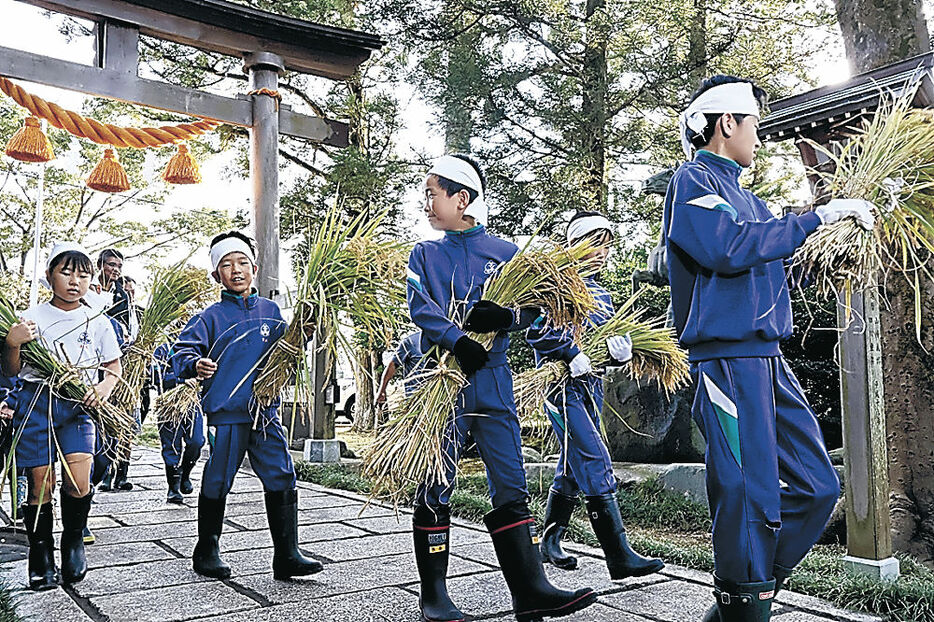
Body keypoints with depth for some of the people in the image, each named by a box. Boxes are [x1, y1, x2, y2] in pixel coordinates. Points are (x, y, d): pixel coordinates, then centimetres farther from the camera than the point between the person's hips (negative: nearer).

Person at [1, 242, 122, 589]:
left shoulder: (98, 322, 6)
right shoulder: (32, 318, 2)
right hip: (36, 402, 0)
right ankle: (41, 554, 20)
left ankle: (73, 540, 14)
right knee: (41, 482, 1)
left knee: (78, 482, -14)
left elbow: (114, 366, 17)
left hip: (79, 405, 1)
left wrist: (105, 387, -4)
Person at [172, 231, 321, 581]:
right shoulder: (211, 317, 1)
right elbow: (183, 351, -3)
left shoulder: (271, 311, 12)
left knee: (282, 480, 0)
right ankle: (206, 552, 25)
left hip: (265, 411, 3)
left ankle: (287, 555, 8)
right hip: (225, 412, -3)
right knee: (217, 483, 6)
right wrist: (195, 365, -23)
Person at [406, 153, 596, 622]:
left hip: (492, 380, 1)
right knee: (435, 487, 1)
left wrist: (504, 316, -21)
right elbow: (420, 307, -7)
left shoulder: (504, 252, 10)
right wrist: (457, 341, -23)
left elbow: (533, 306, 1)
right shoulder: (425, 255, 10)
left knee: (511, 487, 2)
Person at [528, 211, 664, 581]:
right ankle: (619, 556, -11)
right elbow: (537, 330, -17)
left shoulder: (601, 293, 18)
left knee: (573, 467, 13)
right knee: (596, 466, -13)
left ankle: (550, 542, 26)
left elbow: (611, 338, 14)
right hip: (563, 386, -8)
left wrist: (622, 348, -8)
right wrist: (572, 354, -24)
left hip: (591, 387, 8)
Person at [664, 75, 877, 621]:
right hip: (728, 356, -9)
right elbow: (730, 248, -19)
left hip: (768, 358, 9)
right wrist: (818, 217, -12)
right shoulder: (693, 181, -2)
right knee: (750, 499, -7)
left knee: (817, 487, 9)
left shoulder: (744, 196, 23)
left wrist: (845, 223, 20)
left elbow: (779, 270, 28)